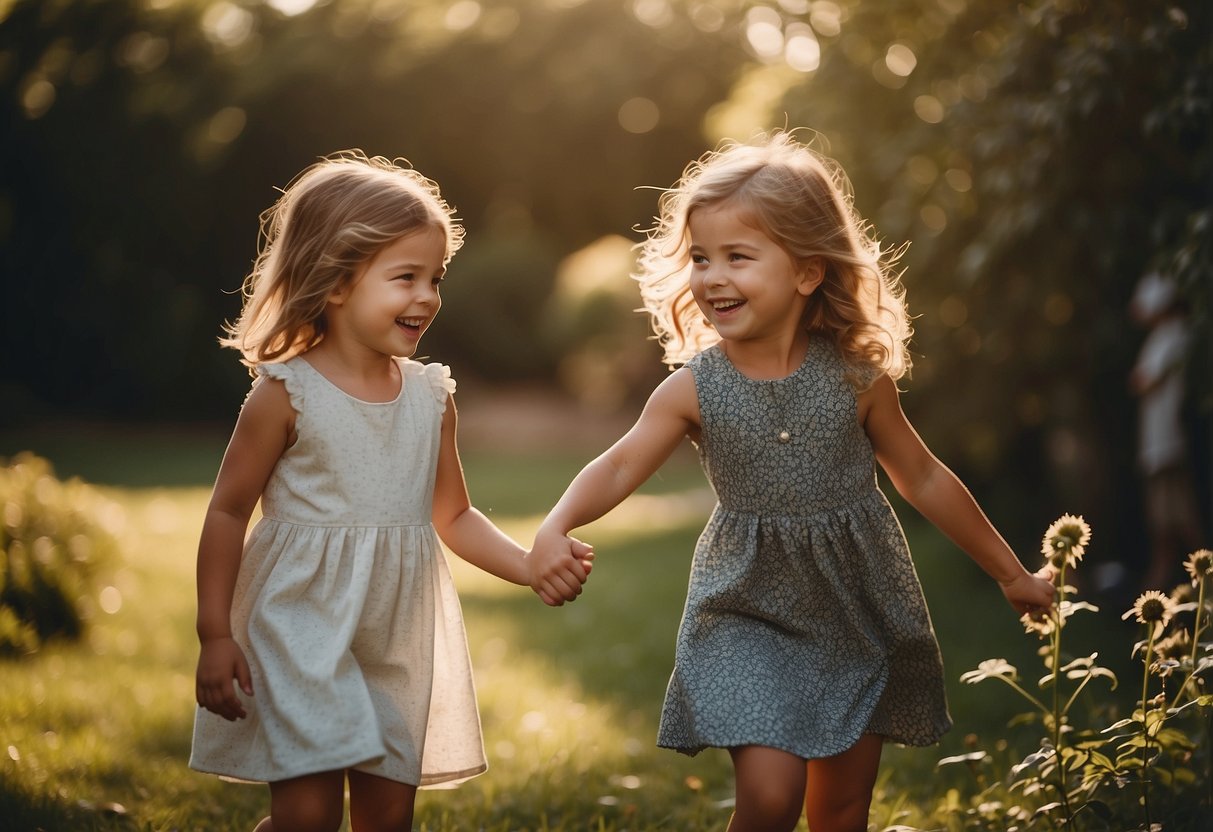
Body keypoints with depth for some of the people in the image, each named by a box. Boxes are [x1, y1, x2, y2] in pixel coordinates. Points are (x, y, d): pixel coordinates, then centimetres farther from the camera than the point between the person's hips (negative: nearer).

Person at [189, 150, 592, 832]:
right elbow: (229, 512, -6)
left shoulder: (431, 397, 2)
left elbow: (453, 516, 11)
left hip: (400, 641, 5)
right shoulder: (288, 394, -12)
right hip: (302, 630, -5)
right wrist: (216, 637, -8)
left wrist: (532, 566, -4)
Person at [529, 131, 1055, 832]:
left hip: (862, 610, 1)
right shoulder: (695, 388, -9)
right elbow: (621, 467, -15)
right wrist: (558, 526, -37)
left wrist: (1011, 574, 12)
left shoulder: (858, 377, -8)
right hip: (750, 614, -1)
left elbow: (922, 478, 4)